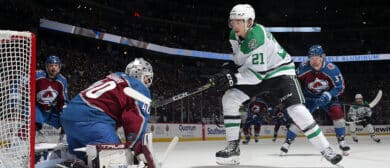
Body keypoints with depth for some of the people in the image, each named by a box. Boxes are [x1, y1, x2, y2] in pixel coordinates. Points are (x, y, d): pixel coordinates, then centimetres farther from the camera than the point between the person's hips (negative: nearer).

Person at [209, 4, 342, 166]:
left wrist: (232, 79, -39)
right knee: (229, 99, -11)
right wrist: (227, 72, -9)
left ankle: (326, 150, -10)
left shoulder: (258, 37, -31)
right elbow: (239, 61, 9)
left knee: (296, 109, -22)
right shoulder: (234, 36, -6)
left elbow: (257, 73, -33)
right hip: (254, 73, 7)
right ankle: (232, 147, -4)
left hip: (279, 70, -7)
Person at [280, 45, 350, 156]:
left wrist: (327, 96, -32)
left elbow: (340, 87, -19)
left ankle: (341, 142, -5)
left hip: (327, 95, 0)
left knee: (337, 112, -21)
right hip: (309, 96, 1)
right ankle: (287, 142, -3)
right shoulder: (303, 68, -23)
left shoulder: (332, 69, -27)